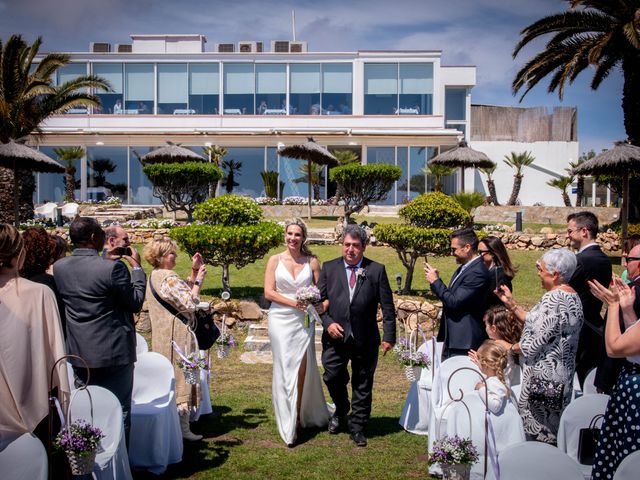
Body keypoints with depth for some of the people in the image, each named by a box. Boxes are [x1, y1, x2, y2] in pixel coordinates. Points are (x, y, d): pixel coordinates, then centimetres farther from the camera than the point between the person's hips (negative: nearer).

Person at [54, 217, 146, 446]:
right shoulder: (113, 268, -21)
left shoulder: (59, 267, -3)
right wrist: (137, 268, 0)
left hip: (79, 352, 6)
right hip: (113, 352, -6)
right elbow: (135, 303, -10)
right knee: (118, 411, 8)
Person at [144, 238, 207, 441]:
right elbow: (190, 304, -19)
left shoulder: (154, 277, 11)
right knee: (181, 376, -1)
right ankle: (182, 428, 5)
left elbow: (183, 291, 14)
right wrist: (198, 279, -10)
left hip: (162, 337, 10)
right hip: (178, 335, -9)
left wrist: (193, 273, 7)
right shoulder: (169, 278, -19)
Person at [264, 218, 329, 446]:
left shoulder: (312, 261, 4)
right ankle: (288, 423, 10)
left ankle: (303, 414, 21)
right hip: (280, 319, -1)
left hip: (304, 321, 1)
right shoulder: (275, 260, 1)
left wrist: (321, 304, -17)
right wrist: (294, 303, -15)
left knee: (302, 368, 1)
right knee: (285, 368, 1)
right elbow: (268, 292, -3)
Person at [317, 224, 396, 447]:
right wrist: (328, 323, -11)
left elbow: (387, 306, -1)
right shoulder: (329, 268, 3)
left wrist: (389, 336, -5)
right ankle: (340, 411, 33)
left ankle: (357, 427, 25)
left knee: (363, 385, 8)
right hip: (335, 337, 1)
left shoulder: (377, 270, -1)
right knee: (332, 377, 2)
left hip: (365, 339, -1)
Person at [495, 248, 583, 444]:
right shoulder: (571, 296, 10)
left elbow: (536, 341, -22)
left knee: (538, 436, 1)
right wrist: (511, 303, 12)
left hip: (544, 376, -10)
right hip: (561, 374, 10)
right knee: (552, 434, 19)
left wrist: (510, 347, -5)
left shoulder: (554, 299, -22)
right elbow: (537, 323, 13)